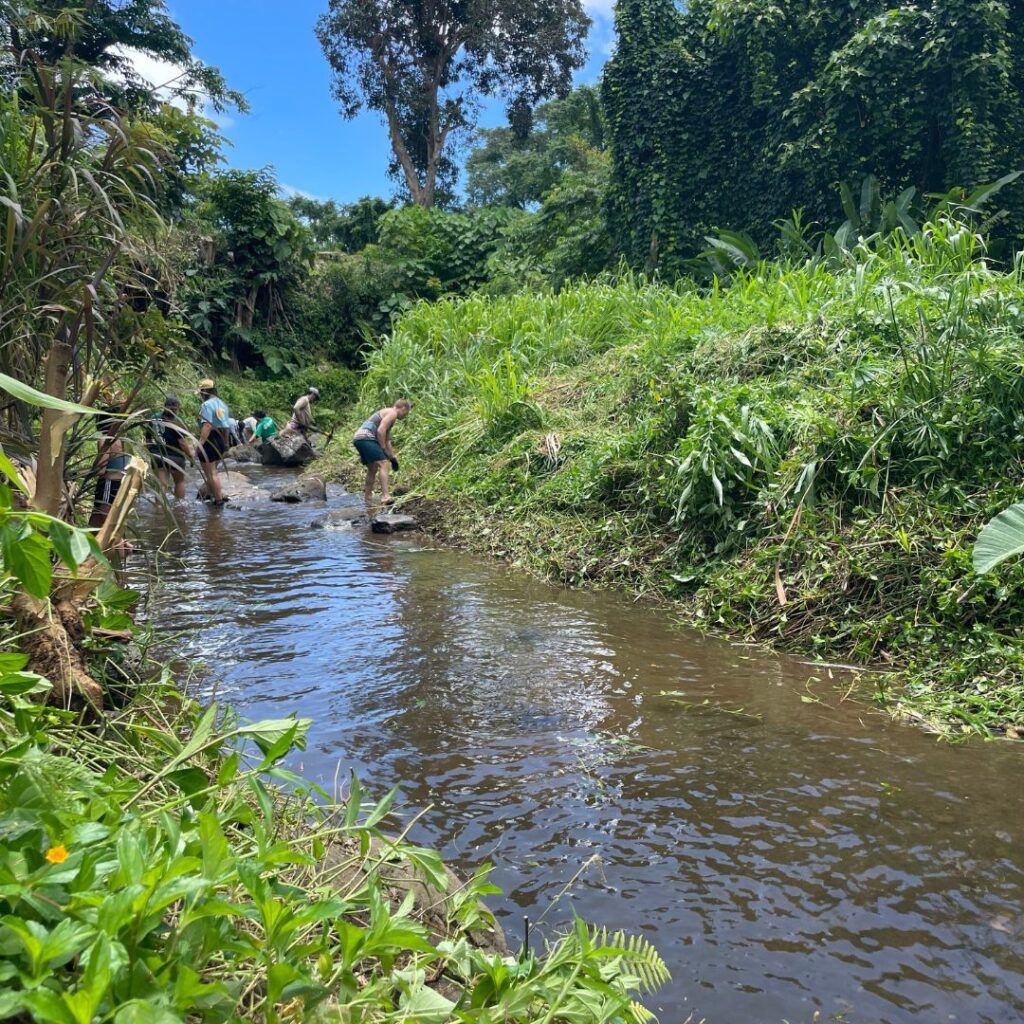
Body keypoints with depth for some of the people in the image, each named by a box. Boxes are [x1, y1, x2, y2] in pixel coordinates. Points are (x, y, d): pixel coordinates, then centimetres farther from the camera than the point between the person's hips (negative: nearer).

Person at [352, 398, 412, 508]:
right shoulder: (392, 413, -2)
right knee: (383, 464, -18)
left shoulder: (387, 413, 29)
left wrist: (392, 457, 34)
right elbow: (380, 431, -16)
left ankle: (368, 500, 27)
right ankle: (385, 496, -31)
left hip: (358, 438, 11)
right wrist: (383, 449, -8)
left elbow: (387, 441, 35)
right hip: (366, 438, -11)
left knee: (373, 469, 20)